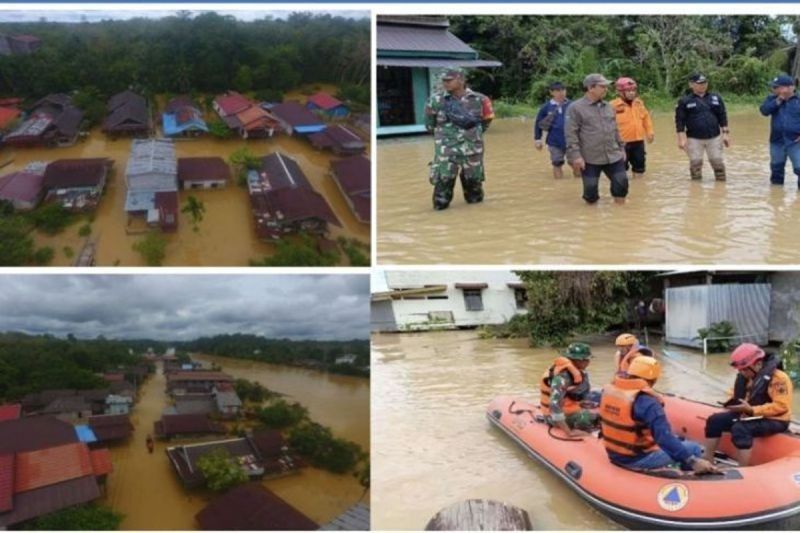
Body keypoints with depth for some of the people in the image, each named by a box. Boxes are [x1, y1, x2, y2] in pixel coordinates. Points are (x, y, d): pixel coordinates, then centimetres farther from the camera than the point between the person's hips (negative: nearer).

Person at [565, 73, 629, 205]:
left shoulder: (608, 107, 12)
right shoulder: (575, 108, -7)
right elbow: (571, 134, -11)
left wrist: (621, 148, 19)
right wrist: (575, 156, -17)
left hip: (614, 157, 5)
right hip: (590, 159, -5)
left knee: (621, 183, 4)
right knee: (590, 189, 1)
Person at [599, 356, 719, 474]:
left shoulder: (608, 389, -3)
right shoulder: (646, 401, -26)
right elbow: (664, 437, -30)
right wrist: (693, 461, -28)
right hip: (637, 459, -8)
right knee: (694, 448, 1)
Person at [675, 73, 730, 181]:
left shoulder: (716, 98, 9)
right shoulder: (685, 101, -1)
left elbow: (722, 117, 11)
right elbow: (680, 121, -3)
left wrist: (725, 134, 6)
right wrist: (681, 139, -10)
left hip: (714, 137, 2)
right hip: (694, 139, -2)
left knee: (718, 162, 5)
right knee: (695, 163, 3)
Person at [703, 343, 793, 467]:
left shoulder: (778, 378, -21)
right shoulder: (746, 377, 5)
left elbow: (781, 406, -26)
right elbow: (741, 396, 21)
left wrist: (751, 410, -28)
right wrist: (733, 404, -3)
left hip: (773, 420, -9)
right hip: (749, 415, 9)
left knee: (740, 429, -34)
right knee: (714, 420, 0)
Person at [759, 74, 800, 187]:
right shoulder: (772, 99, 6)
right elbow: (764, 110, -10)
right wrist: (778, 101, -18)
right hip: (777, 141, 4)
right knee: (776, 167, 16)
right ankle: (776, 184, 32)